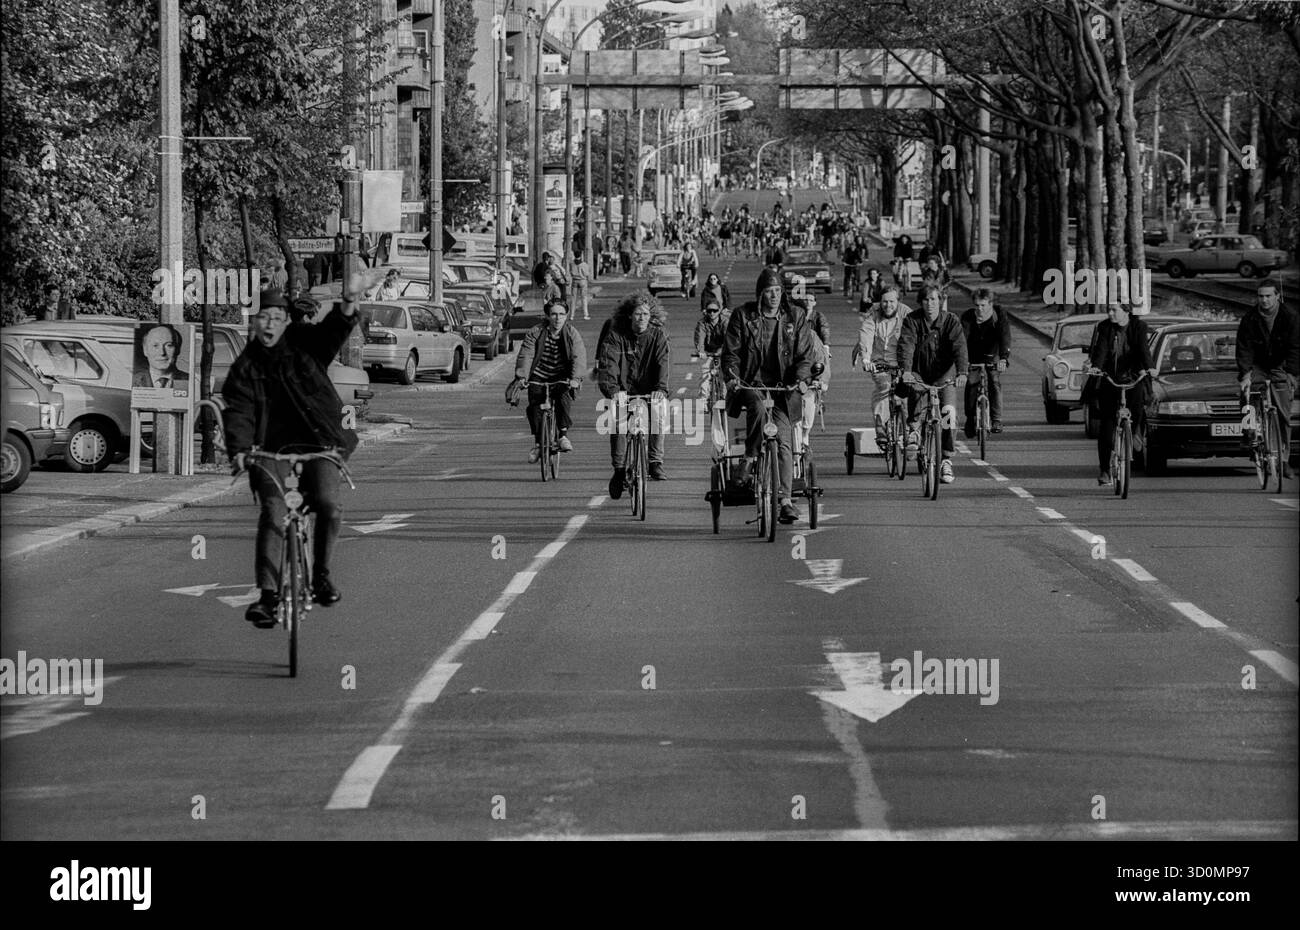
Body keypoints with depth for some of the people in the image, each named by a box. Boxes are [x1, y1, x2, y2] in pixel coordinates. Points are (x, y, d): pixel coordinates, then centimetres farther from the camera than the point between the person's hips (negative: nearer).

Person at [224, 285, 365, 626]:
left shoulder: (303, 342, 6)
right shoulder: (245, 366, 6)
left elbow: (333, 330, -11)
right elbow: (238, 411, -5)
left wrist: (348, 303, -34)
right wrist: (239, 450, -23)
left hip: (318, 439, 0)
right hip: (273, 444, 0)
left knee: (329, 505, -20)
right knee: (272, 511, -19)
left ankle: (321, 575, 4)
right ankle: (268, 594, -20)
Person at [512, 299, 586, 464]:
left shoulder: (572, 334, -5)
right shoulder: (535, 333, -5)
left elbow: (579, 357, -16)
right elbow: (526, 356, -12)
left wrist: (575, 378, -32)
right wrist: (521, 376, -27)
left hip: (562, 378, -1)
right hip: (539, 376, 1)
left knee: (564, 397, -29)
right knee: (534, 407, -14)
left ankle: (563, 434, -14)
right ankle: (538, 444, 4)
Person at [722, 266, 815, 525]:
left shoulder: (794, 318, 5)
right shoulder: (743, 317, 0)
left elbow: (804, 354, 3)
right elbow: (731, 353, 0)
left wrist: (801, 378, -16)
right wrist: (731, 377, -19)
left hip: (781, 388, 2)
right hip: (750, 384, -2)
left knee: (783, 441, -9)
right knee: (757, 406, -38)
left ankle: (784, 499, -10)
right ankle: (750, 458, -23)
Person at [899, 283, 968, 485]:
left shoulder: (951, 321, -9)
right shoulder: (912, 320, -8)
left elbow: (959, 347, -21)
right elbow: (906, 345, -21)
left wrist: (962, 373, -37)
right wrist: (905, 370, -38)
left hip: (944, 375, 0)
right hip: (919, 373, 0)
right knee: (915, 390, -35)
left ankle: (946, 461, -6)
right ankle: (913, 429, -14)